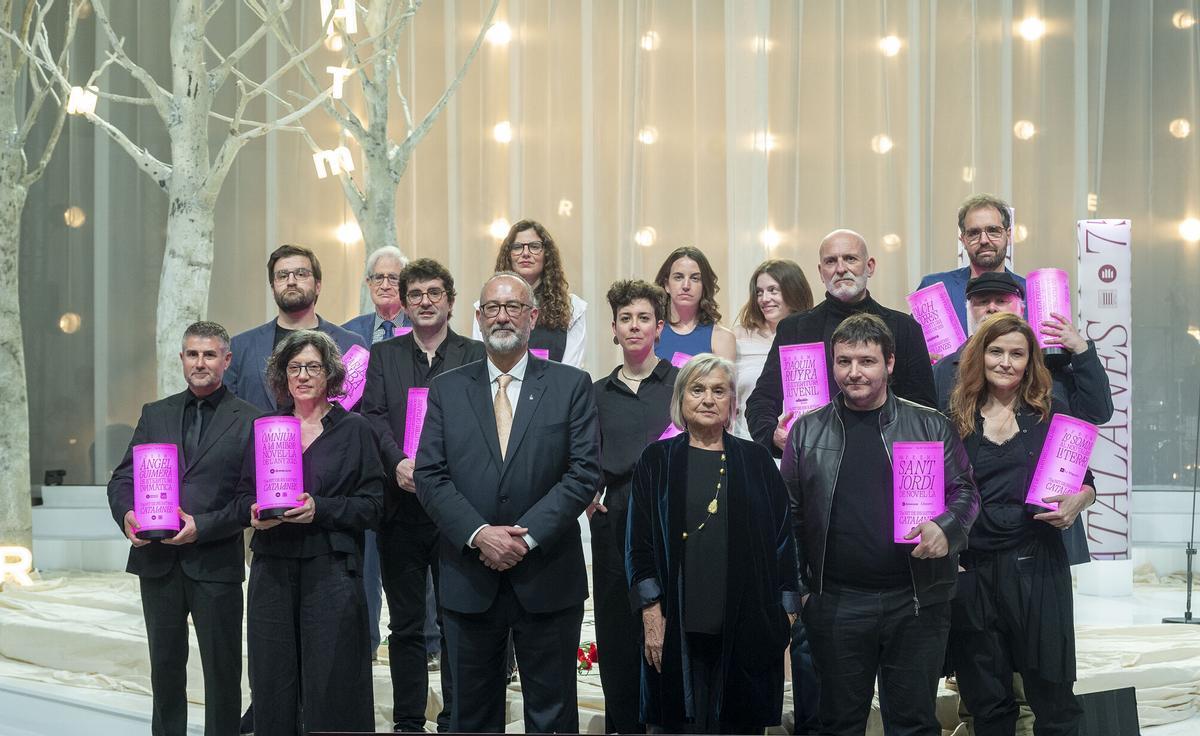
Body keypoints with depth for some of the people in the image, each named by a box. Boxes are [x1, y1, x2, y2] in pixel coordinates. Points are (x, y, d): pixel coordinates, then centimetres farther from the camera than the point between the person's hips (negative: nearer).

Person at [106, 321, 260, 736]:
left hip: (215, 561, -4)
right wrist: (126, 514, -10)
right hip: (157, 560, 4)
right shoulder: (155, 415, 12)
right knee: (165, 665, 13)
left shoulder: (248, 421, -2)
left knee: (222, 668, 4)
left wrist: (203, 526, -17)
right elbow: (123, 478, 10)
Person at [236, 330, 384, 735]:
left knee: (330, 680, -5)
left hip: (331, 569, -3)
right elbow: (243, 493, 16)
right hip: (272, 567, 3)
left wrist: (320, 508, -14)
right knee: (273, 679, 2)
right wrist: (254, 513, -6)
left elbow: (372, 505, -1)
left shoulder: (354, 429, 4)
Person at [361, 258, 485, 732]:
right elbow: (373, 416, 0)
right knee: (406, 623, 8)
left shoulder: (475, 356, 5)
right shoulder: (383, 356, 11)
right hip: (401, 508, 2)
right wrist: (399, 464, -17)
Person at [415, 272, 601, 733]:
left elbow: (584, 472, -5)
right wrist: (479, 534, -14)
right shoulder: (446, 390, 7)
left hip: (547, 579, -1)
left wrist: (526, 536, -14)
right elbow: (429, 476, 0)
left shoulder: (571, 386, 3)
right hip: (468, 581, 1)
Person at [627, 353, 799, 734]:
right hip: (678, 623, -1)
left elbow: (782, 537, 7)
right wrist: (651, 613, -7)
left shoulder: (756, 461, 7)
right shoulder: (657, 461, 5)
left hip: (746, 624, 1)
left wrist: (785, 613, 2)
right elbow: (640, 542, 1)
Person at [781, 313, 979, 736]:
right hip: (835, 602, 1)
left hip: (917, 601, 0)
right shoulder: (807, 431, 7)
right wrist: (797, 586, 3)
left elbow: (964, 492, 6)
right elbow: (792, 513, 9)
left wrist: (945, 528, -15)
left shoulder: (930, 427, 4)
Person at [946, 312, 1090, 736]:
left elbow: (1083, 479, 8)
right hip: (970, 568, 2)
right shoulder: (956, 419, 7)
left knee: (1052, 695, -1)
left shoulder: (1050, 415, 5)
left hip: (1035, 565, -1)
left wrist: (1076, 502, -13)